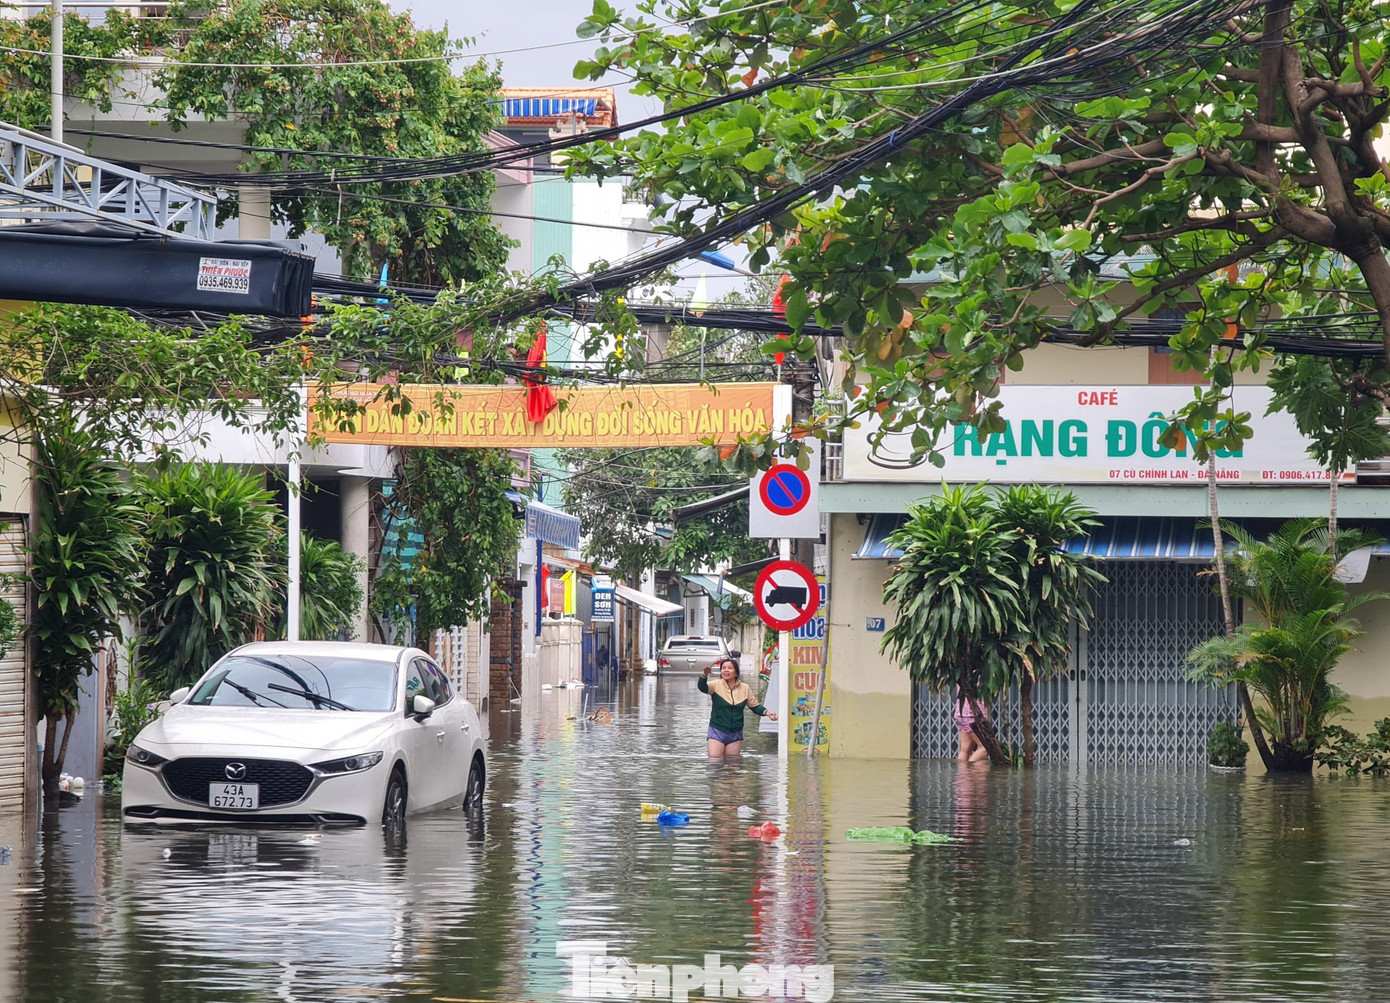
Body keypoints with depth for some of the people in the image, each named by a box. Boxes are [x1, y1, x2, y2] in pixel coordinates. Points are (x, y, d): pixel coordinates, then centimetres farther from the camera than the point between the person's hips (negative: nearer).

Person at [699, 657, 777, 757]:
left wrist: (766, 712, -9)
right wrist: (705, 675, -44)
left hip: (735, 735, 3)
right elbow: (702, 687, -23)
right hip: (717, 732, -3)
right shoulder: (716, 685, -4)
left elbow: (755, 706, 11)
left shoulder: (744, 688, 4)